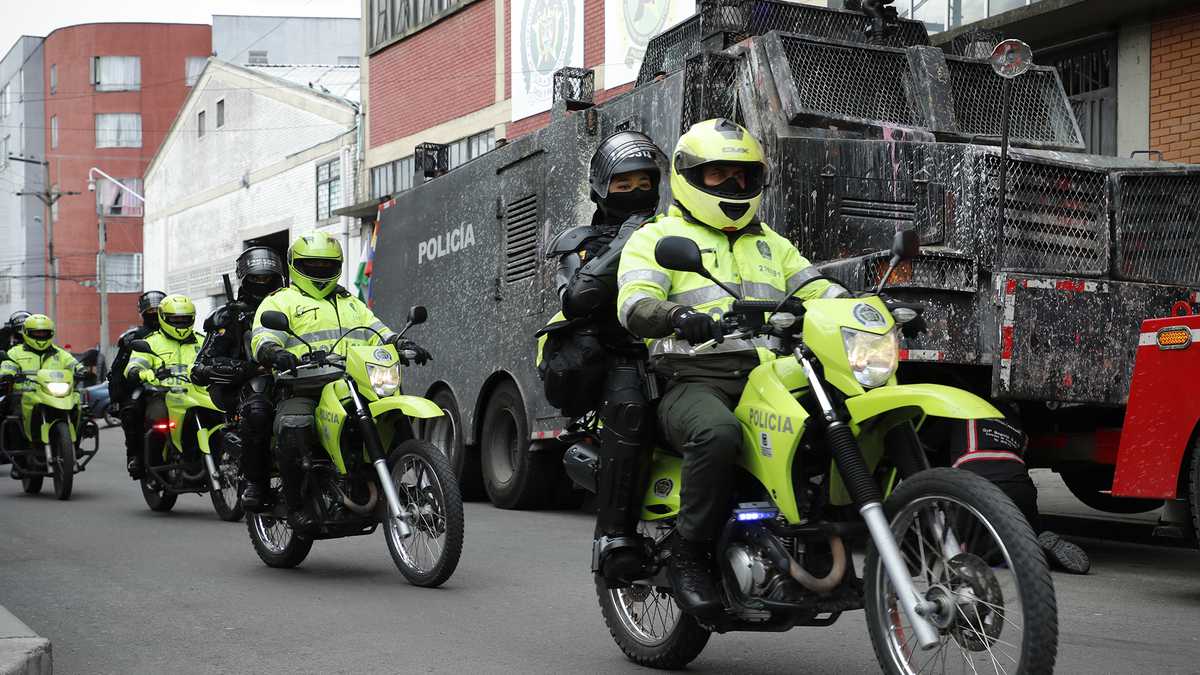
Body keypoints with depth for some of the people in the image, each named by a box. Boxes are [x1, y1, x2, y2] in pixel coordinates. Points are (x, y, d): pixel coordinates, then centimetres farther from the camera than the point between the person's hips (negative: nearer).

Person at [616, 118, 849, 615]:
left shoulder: (771, 244, 31)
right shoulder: (656, 238, 12)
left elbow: (818, 291, 21)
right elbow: (634, 304, -6)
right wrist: (679, 318, -29)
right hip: (695, 381, -5)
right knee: (718, 434, -38)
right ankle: (689, 555, -22)